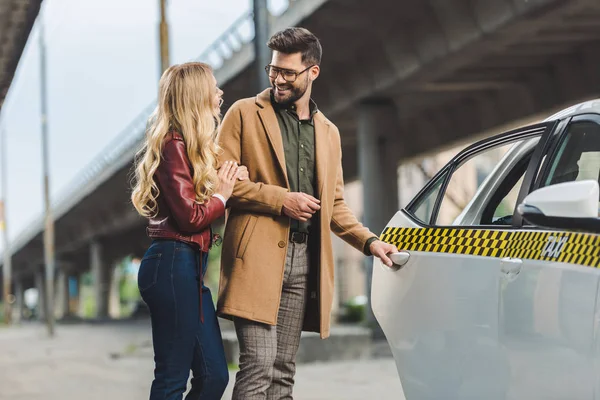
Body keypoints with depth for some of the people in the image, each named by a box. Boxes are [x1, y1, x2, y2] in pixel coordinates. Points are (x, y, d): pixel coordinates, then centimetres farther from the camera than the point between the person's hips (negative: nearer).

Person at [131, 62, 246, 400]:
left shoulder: (192, 146, 18)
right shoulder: (175, 145, -12)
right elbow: (190, 218, -16)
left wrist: (228, 180, -1)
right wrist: (222, 195, -2)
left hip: (189, 267, 10)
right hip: (174, 265, -10)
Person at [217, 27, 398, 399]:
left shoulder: (329, 132, 19)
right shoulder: (245, 114, 4)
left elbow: (334, 203, 22)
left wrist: (368, 241, 8)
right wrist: (280, 200, -10)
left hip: (305, 259, 5)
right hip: (258, 256, -5)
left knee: (283, 370, 6)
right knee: (259, 363, -13)